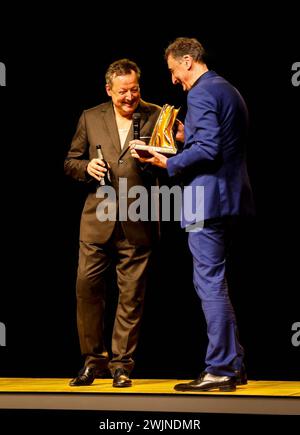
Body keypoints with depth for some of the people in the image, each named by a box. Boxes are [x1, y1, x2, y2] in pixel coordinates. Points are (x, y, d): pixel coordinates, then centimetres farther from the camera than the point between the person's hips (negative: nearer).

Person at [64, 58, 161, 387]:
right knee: (87, 286, -1)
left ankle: (121, 363, 12)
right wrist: (87, 167, -7)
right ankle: (93, 359, 13)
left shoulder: (155, 117, 3)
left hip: (137, 223, -2)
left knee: (131, 295, 2)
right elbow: (70, 162, 14)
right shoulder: (90, 118, 10)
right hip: (97, 219, 2)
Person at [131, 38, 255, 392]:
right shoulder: (230, 91, 18)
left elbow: (207, 150, -22)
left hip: (207, 200, -10)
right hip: (233, 199, 10)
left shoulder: (201, 94, -13)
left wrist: (168, 164, -14)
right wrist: (188, 138, 19)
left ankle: (221, 370, -3)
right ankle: (233, 363, 18)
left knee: (210, 283, -5)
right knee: (214, 280, 16)